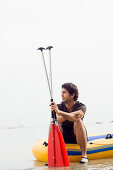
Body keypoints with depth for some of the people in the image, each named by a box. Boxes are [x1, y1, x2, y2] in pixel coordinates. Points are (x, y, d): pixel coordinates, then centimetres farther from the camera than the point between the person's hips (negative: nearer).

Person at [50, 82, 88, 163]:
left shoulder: (81, 106, -15)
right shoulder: (59, 107, -6)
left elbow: (75, 117, -38)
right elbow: (57, 120, -26)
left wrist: (59, 112, -50)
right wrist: (69, 115, -37)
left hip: (78, 138, -2)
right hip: (63, 138, 2)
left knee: (78, 121, -31)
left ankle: (84, 154, -25)